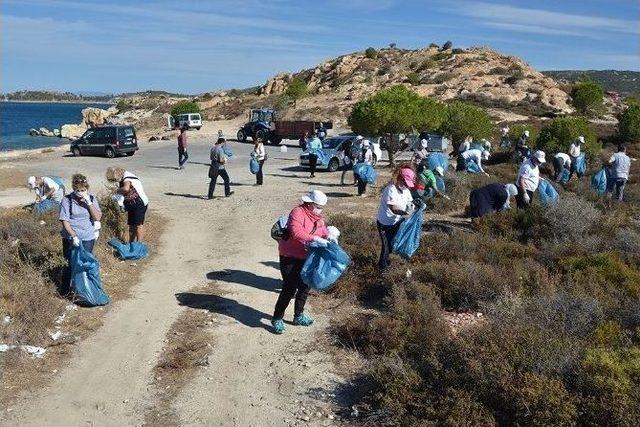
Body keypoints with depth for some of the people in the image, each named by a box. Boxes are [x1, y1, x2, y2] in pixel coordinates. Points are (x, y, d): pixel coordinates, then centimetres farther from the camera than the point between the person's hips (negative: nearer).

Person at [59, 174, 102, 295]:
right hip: (71, 238, -2)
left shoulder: (92, 198, 0)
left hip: (88, 238, 3)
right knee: (71, 264, 1)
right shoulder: (67, 200, -8)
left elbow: (98, 217, -8)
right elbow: (65, 221, -11)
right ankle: (65, 291, 17)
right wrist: (74, 236, -21)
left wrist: (89, 202, -18)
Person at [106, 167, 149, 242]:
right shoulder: (122, 180, 8)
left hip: (140, 203, -10)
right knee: (131, 225, 14)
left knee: (139, 225, -7)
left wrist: (118, 191, -23)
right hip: (132, 204, 10)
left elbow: (126, 189, -41)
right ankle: (131, 243, 23)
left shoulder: (127, 177, -21)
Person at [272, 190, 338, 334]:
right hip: (290, 258, -8)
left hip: (306, 258, 8)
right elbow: (296, 233, -36)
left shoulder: (318, 217, 5)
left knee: (305, 287, 16)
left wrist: (329, 235, -15)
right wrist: (315, 238, -41)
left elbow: (322, 230, 8)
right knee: (290, 289, -9)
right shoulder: (298, 213, -22)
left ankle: (299, 316, 34)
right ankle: (277, 318, 7)